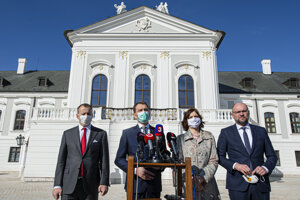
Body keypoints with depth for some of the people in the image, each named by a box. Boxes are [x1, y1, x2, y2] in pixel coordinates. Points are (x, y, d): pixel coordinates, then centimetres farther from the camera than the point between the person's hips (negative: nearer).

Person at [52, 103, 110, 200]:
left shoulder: (101, 134, 5)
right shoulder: (67, 134, 9)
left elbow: (104, 160, 0)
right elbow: (61, 160, 6)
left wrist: (104, 183, -9)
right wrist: (57, 185, -1)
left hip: (90, 185, -1)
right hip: (69, 184, 1)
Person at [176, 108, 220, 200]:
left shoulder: (209, 136, 10)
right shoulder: (181, 138, 8)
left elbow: (214, 161, 3)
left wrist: (202, 177, -11)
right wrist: (192, 179, -11)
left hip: (207, 183, 1)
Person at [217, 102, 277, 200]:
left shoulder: (261, 131, 11)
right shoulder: (225, 133, 4)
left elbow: (272, 156, 12)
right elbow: (220, 157, 2)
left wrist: (265, 168, -8)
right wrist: (235, 165, -14)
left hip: (261, 184, 2)